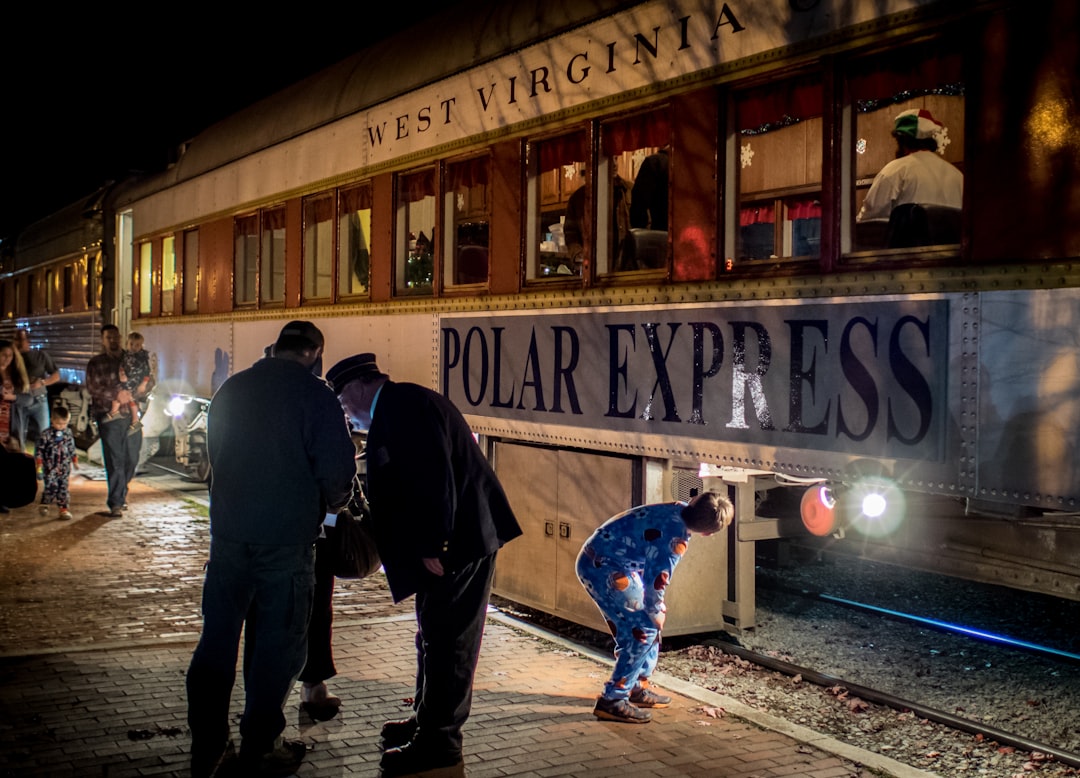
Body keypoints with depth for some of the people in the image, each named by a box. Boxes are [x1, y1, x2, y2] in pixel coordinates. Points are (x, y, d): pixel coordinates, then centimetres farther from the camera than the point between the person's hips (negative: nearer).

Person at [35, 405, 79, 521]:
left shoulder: (68, 433, 7)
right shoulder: (46, 434, -8)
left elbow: (72, 449, 17)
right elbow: (40, 450, -5)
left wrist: (75, 461, 21)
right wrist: (39, 464, -7)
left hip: (64, 467, 4)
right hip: (50, 467, -4)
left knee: (63, 487, 5)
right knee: (51, 486, -11)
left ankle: (63, 508, 10)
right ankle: (44, 504, 9)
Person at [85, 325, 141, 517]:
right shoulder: (95, 363, 7)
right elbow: (92, 387, -4)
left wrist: (131, 393, -4)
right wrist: (116, 394, -14)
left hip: (132, 414, 3)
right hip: (109, 416, -3)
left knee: (132, 458, 7)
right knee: (114, 461, -9)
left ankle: (121, 492, 31)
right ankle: (116, 504, -6)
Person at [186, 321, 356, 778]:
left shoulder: (230, 390, 8)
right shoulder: (316, 396, -9)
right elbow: (335, 470, -12)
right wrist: (333, 503, 9)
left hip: (227, 532, 5)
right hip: (286, 539, -5)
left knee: (217, 638, 13)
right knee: (277, 645, 7)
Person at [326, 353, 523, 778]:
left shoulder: (402, 404, -15)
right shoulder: (402, 404, 18)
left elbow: (433, 474, -24)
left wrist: (432, 544, -24)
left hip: (460, 536, -11)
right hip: (451, 537, 11)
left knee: (447, 639, -4)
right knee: (435, 633, 20)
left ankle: (438, 742, 4)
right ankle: (428, 719, 34)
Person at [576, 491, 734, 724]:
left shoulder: (679, 511, 5)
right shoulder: (676, 537, -22)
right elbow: (657, 579, -19)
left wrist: (655, 606, 18)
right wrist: (656, 611, 1)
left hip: (594, 561, 10)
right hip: (605, 568, -10)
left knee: (633, 628, 18)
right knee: (645, 629, -7)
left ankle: (637, 688, 29)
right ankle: (612, 700, -5)